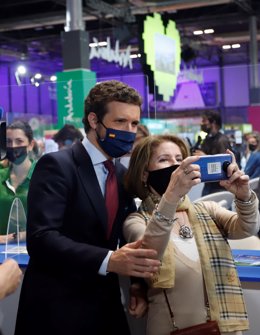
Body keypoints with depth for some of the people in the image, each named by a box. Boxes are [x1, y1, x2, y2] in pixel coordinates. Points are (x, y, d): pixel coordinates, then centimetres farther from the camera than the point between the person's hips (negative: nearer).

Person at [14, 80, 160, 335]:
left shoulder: (122, 174, 10)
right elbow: (41, 238, -24)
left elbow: (126, 235, 12)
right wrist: (108, 261, -34)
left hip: (105, 306, 7)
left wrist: (138, 281, -6)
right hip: (56, 311, -7)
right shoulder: (57, 165, -13)